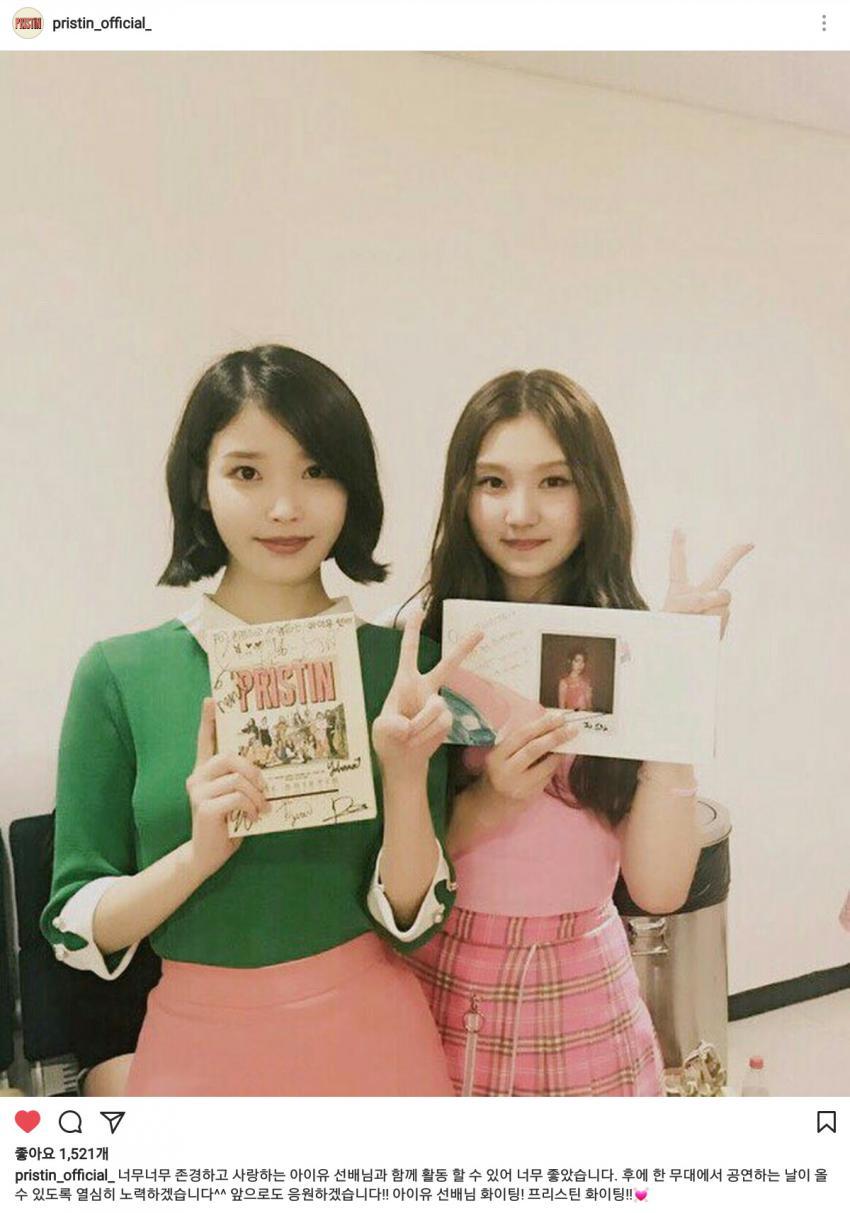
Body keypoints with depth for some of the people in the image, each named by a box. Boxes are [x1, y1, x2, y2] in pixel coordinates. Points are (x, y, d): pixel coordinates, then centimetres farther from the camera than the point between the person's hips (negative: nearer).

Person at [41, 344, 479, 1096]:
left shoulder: (402, 665, -8)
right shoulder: (118, 675, -9)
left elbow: (413, 919, -7)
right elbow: (76, 931, -6)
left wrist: (407, 772, -23)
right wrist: (200, 852, -23)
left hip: (370, 1036, 1)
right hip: (198, 1043, 0)